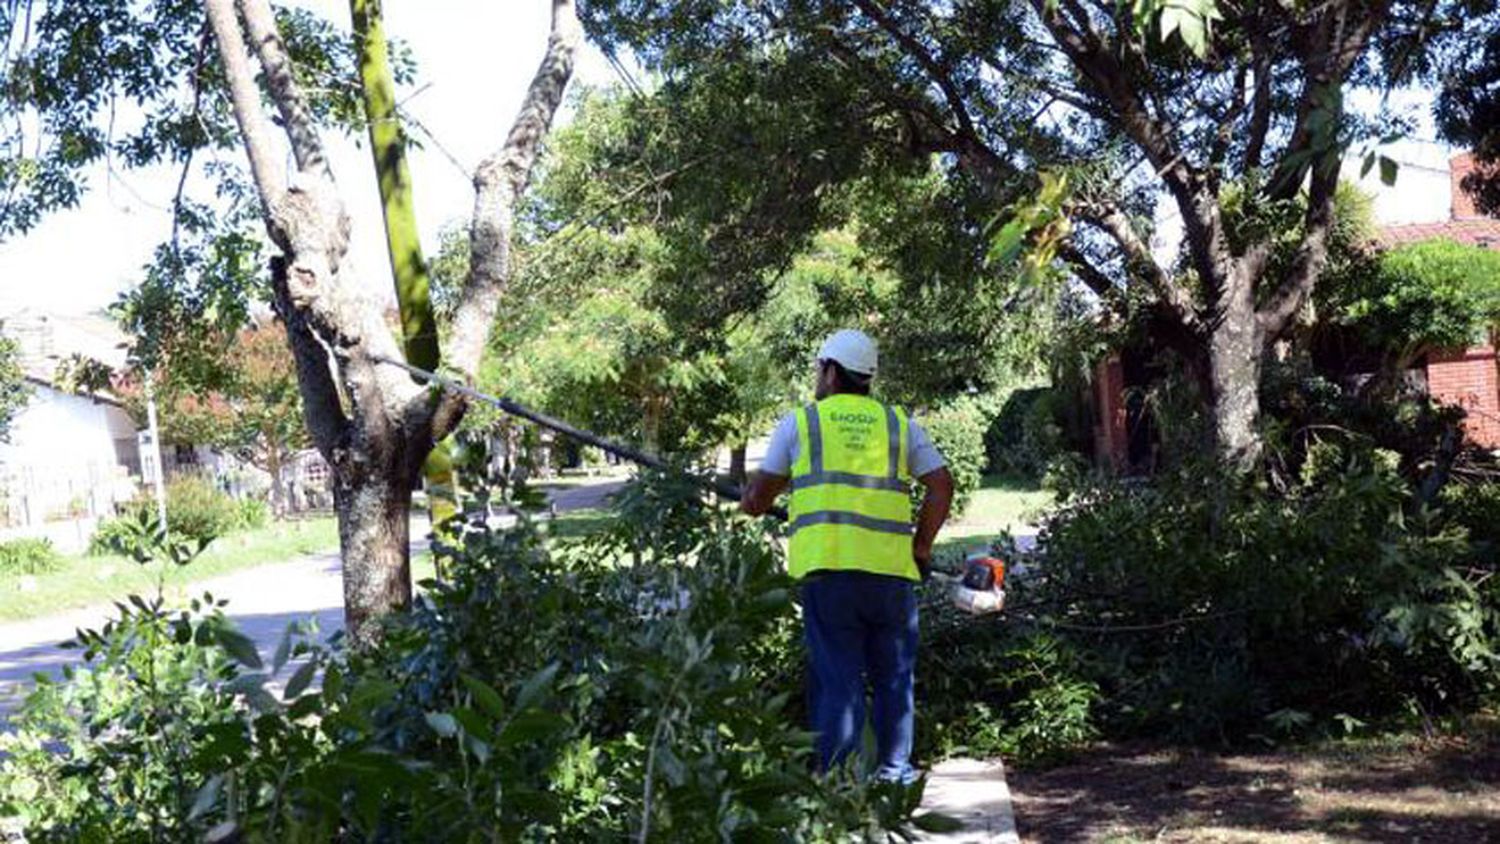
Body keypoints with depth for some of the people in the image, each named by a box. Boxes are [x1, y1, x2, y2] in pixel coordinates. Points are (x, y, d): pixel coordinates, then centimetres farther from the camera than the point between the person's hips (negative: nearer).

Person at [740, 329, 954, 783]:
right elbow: (942, 486, 6)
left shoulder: (799, 421, 8)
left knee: (838, 681, 2)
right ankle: (894, 771, 18)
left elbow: (756, 499, 9)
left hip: (827, 567, -1)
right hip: (892, 570, 2)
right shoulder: (899, 423, 14)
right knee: (894, 678, 14)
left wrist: (749, 504, 32)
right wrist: (921, 547, 14)